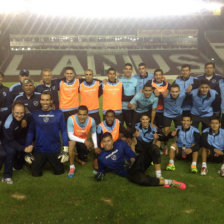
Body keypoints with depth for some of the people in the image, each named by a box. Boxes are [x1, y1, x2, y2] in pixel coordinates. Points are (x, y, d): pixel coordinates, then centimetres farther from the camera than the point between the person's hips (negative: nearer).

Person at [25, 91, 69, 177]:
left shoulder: (58, 114, -6)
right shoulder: (35, 115, -2)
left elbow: (63, 131, -3)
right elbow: (30, 132, 3)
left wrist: (65, 150, -6)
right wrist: (28, 151, 3)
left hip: (55, 150, -1)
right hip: (38, 150, 1)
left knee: (59, 172, 8)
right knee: (35, 173, 8)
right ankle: (40, 164, 39)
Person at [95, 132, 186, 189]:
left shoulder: (120, 144, 4)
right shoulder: (101, 158, 1)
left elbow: (131, 154, 7)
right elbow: (102, 170, 14)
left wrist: (132, 160, -13)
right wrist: (100, 174, -8)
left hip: (134, 164, 4)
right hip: (129, 172, -3)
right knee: (141, 179, -41)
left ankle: (159, 177, -23)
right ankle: (169, 182, -26)